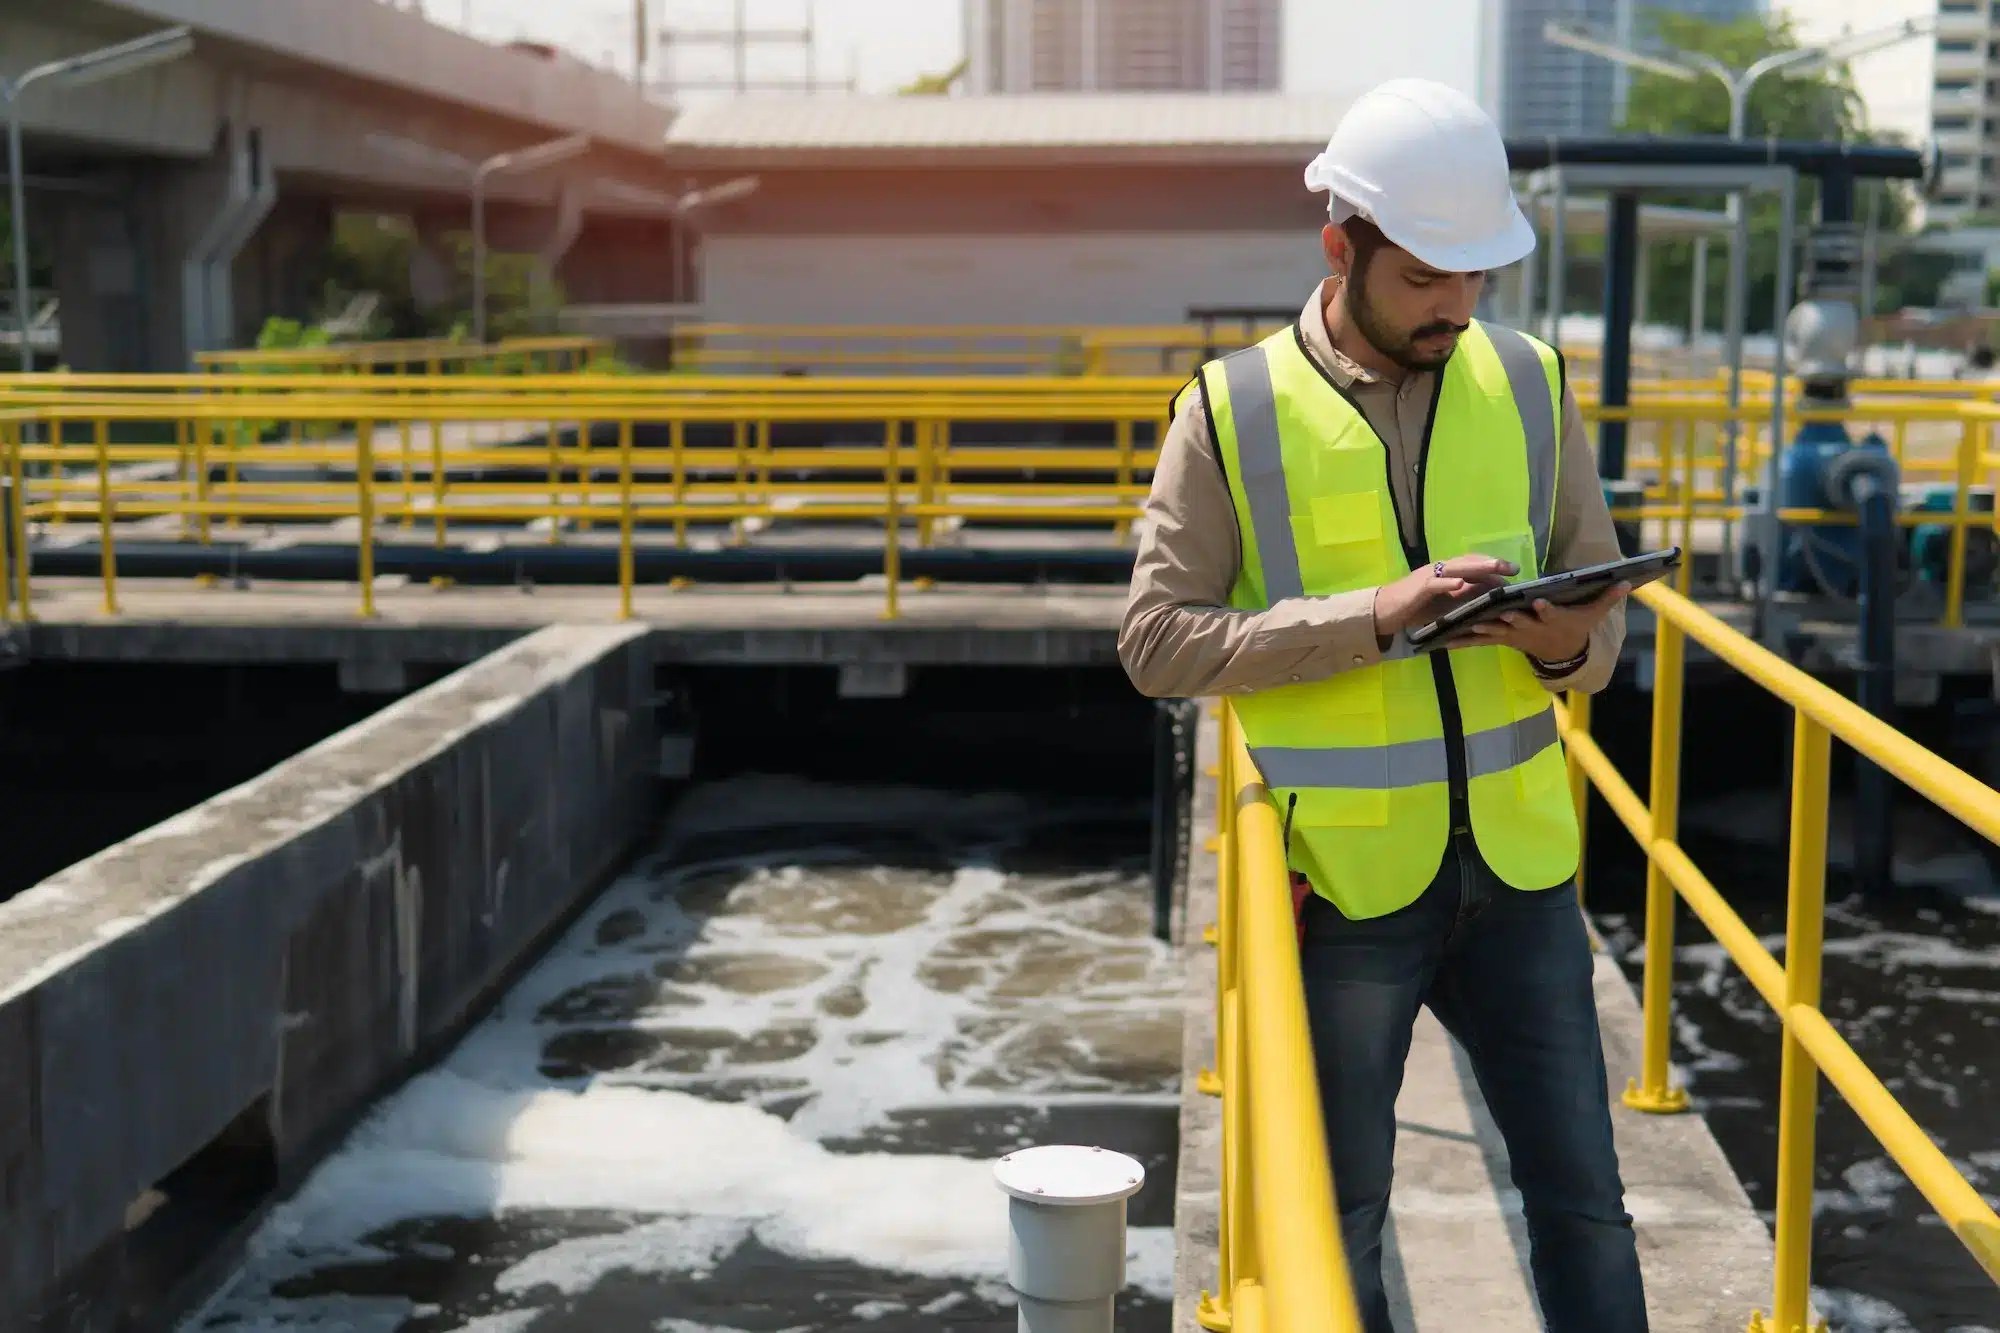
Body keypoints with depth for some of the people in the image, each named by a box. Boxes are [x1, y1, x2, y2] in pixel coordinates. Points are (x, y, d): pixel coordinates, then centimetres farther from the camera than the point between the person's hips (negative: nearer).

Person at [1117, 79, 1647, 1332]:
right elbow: (1157, 639, -12)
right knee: (1339, 1219, 11)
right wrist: (1373, 615, -22)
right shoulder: (1234, 412, -7)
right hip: (1343, 883, -3)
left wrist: (1572, 644, -15)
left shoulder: (1528, 384, 3)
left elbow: (1604, 594, 10)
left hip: (1518, 866, 3)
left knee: (1581, 1192, 12)